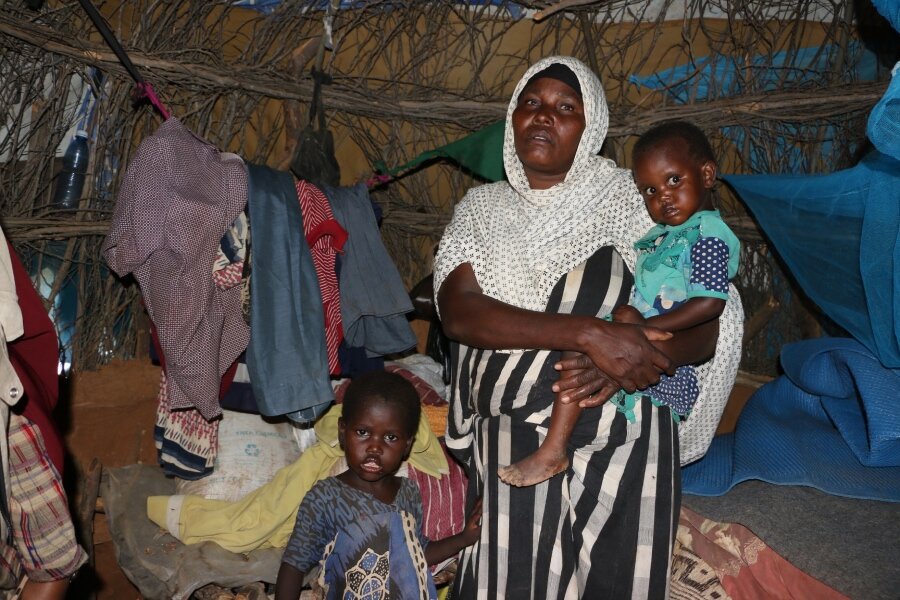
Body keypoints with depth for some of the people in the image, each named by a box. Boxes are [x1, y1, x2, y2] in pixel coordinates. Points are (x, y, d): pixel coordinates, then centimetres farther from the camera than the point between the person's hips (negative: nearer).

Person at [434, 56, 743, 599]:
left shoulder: (633, 200, 1)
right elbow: (458, 311, -11)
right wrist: (588, 333, -24)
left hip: (622, 446, -1)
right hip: (509, 447, 2)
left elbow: (709, 322, -3)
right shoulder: (482, 208, 7)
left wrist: (630, 360, -24)